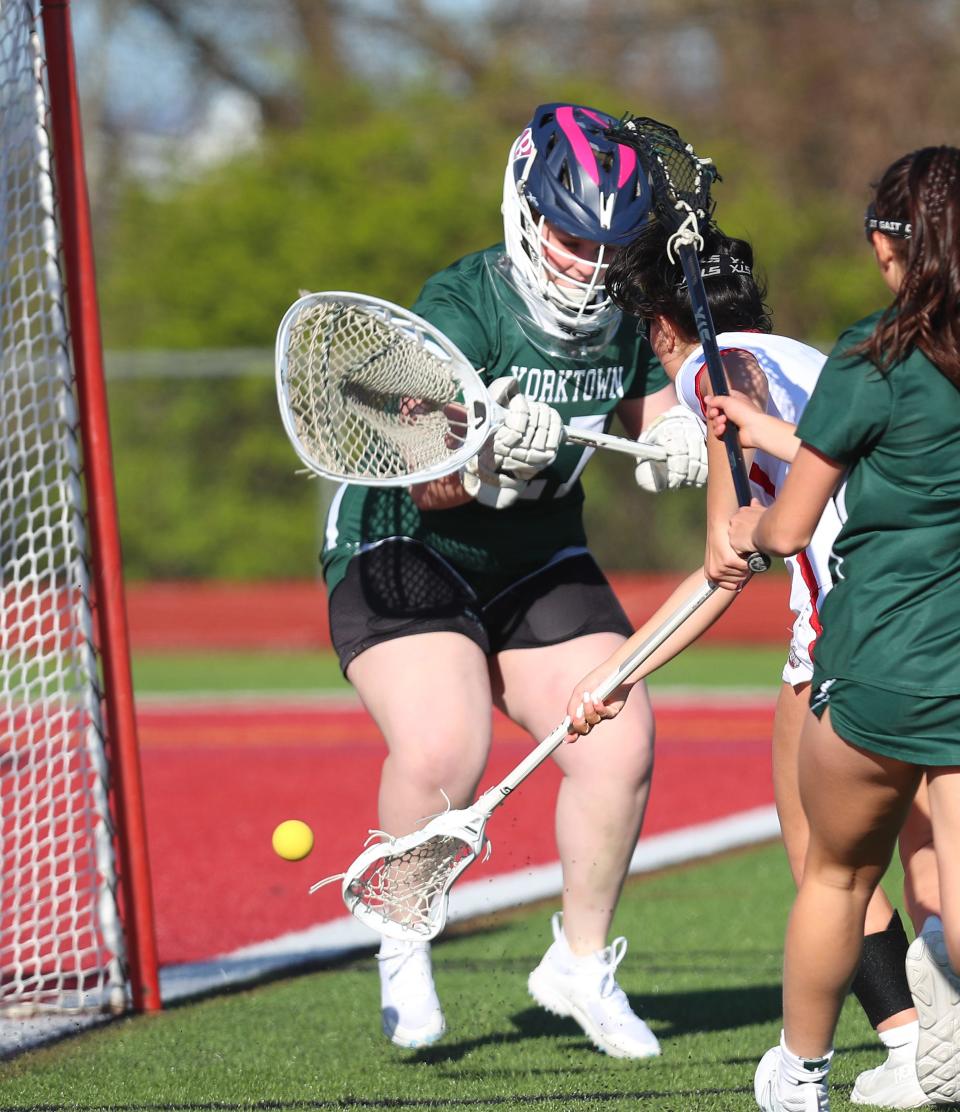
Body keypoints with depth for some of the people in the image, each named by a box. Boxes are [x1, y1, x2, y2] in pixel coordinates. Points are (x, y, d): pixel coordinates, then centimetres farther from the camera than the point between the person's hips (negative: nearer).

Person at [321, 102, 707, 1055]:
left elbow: (652, 406, 11)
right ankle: (403, 954, 1)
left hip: (537, 564, 6)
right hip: (404, 549, -6)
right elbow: (428, 484, -29)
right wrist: (485, 455, -50)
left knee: (618, 748, -7)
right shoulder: (460, 310, -24)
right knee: (441, 750, -25)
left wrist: (670, 443, -12)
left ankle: (581, 961, 14)